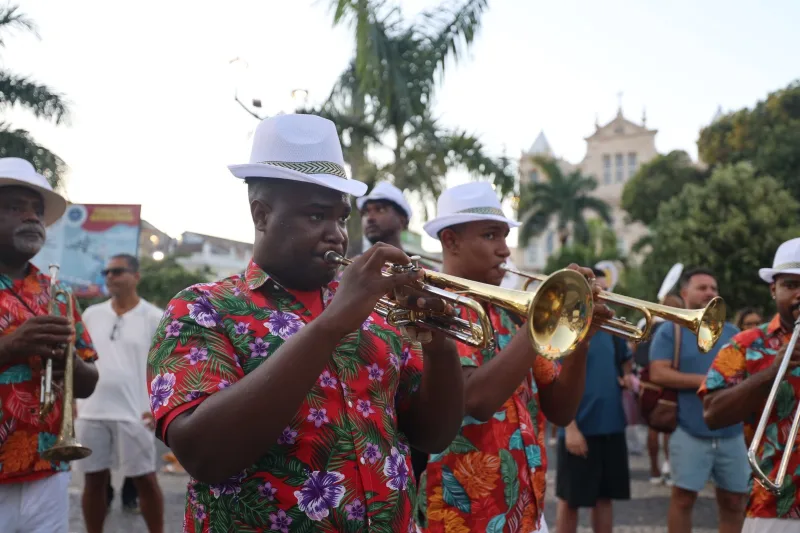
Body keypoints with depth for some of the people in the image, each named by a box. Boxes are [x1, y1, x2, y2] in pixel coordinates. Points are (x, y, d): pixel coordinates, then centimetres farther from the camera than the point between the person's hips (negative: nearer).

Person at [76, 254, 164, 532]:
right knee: (94, 480, 10)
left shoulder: (154, 317, -2)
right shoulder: (91, 314, 10)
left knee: (145, 480, 3)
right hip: (90, 411, 4)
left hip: (134, 413, -3)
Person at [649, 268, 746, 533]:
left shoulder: (732, 332, 13)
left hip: (731, 432, 4)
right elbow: (658, 374, -12)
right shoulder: (670, 331, 0)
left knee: (733, 500, 10)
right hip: (689, 431, -4)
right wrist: (706, 381, -14)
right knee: (683, 497, 1)